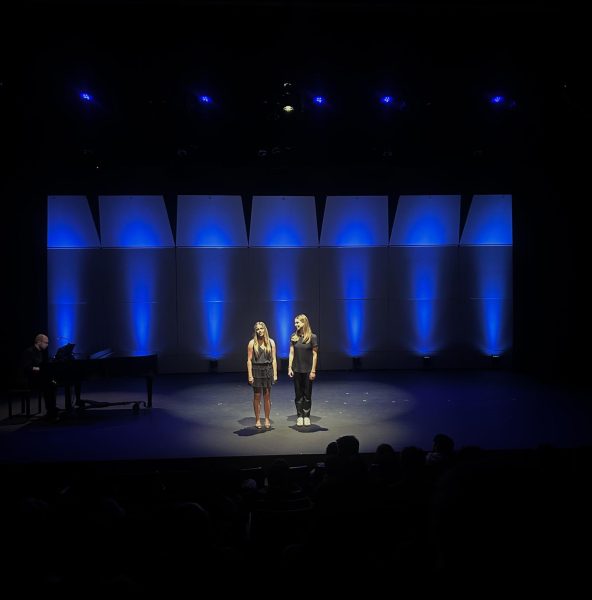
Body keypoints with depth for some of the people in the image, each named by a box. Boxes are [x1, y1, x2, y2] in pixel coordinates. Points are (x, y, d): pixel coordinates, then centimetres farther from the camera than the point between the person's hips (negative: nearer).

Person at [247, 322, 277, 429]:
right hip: (256, 370, -2)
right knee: (257, 396, 4)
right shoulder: (252, 343, -3)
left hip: (268, 370, 2)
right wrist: (250, 375, -9)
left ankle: (267, 419, 17)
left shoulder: (271, 342, 4)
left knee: (267, 396, 7)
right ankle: (257, 420, 14)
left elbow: (274, 359, 5)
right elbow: (249, 360, -4)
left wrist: (275, 374, 0)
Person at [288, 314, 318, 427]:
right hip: (297, 370, 2)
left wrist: (313, 371, -9)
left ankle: (307, 416, 17)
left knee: (307, 394, 6)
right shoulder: (294, 337, 1)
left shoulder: (312, 337, -8)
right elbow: (291, 353, 5)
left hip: (308, 370, -2)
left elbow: (315, 355, -7)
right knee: (298, 394, 8)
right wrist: (290, 367, -1)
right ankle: (299, 416, 16)